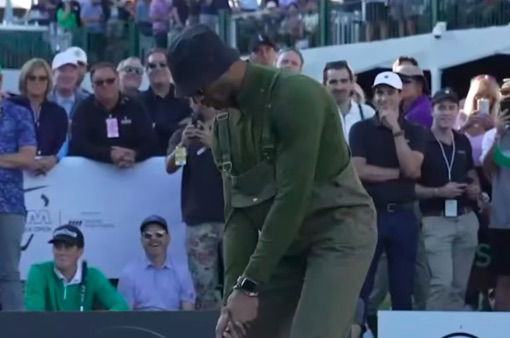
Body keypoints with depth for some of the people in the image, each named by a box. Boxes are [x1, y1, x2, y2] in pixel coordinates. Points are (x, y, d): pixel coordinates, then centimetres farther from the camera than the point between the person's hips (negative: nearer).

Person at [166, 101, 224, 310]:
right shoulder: (183, 133, 12)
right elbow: (170, 167, -2)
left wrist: (214, 143, -19)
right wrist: (183, 144, -21)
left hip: (229, 215, -1)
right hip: (198, 218, 1)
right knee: (204, 286, -3)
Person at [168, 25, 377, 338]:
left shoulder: (296, 95, -21)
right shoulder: (226, 123, 5)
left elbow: (292, 197, -25)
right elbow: (238, 211, 4)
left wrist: (250, 285, -25)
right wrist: (235, 290, -8)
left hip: (338, 232, -8)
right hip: (285, 242, 8)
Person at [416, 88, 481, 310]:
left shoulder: (463, 142, 10)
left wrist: (476, 187, 4)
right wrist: (439, 192, -20)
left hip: (466, 219, 6)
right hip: (436, 220, -6)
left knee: (460, 284, 9)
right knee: (441, 282, -14)